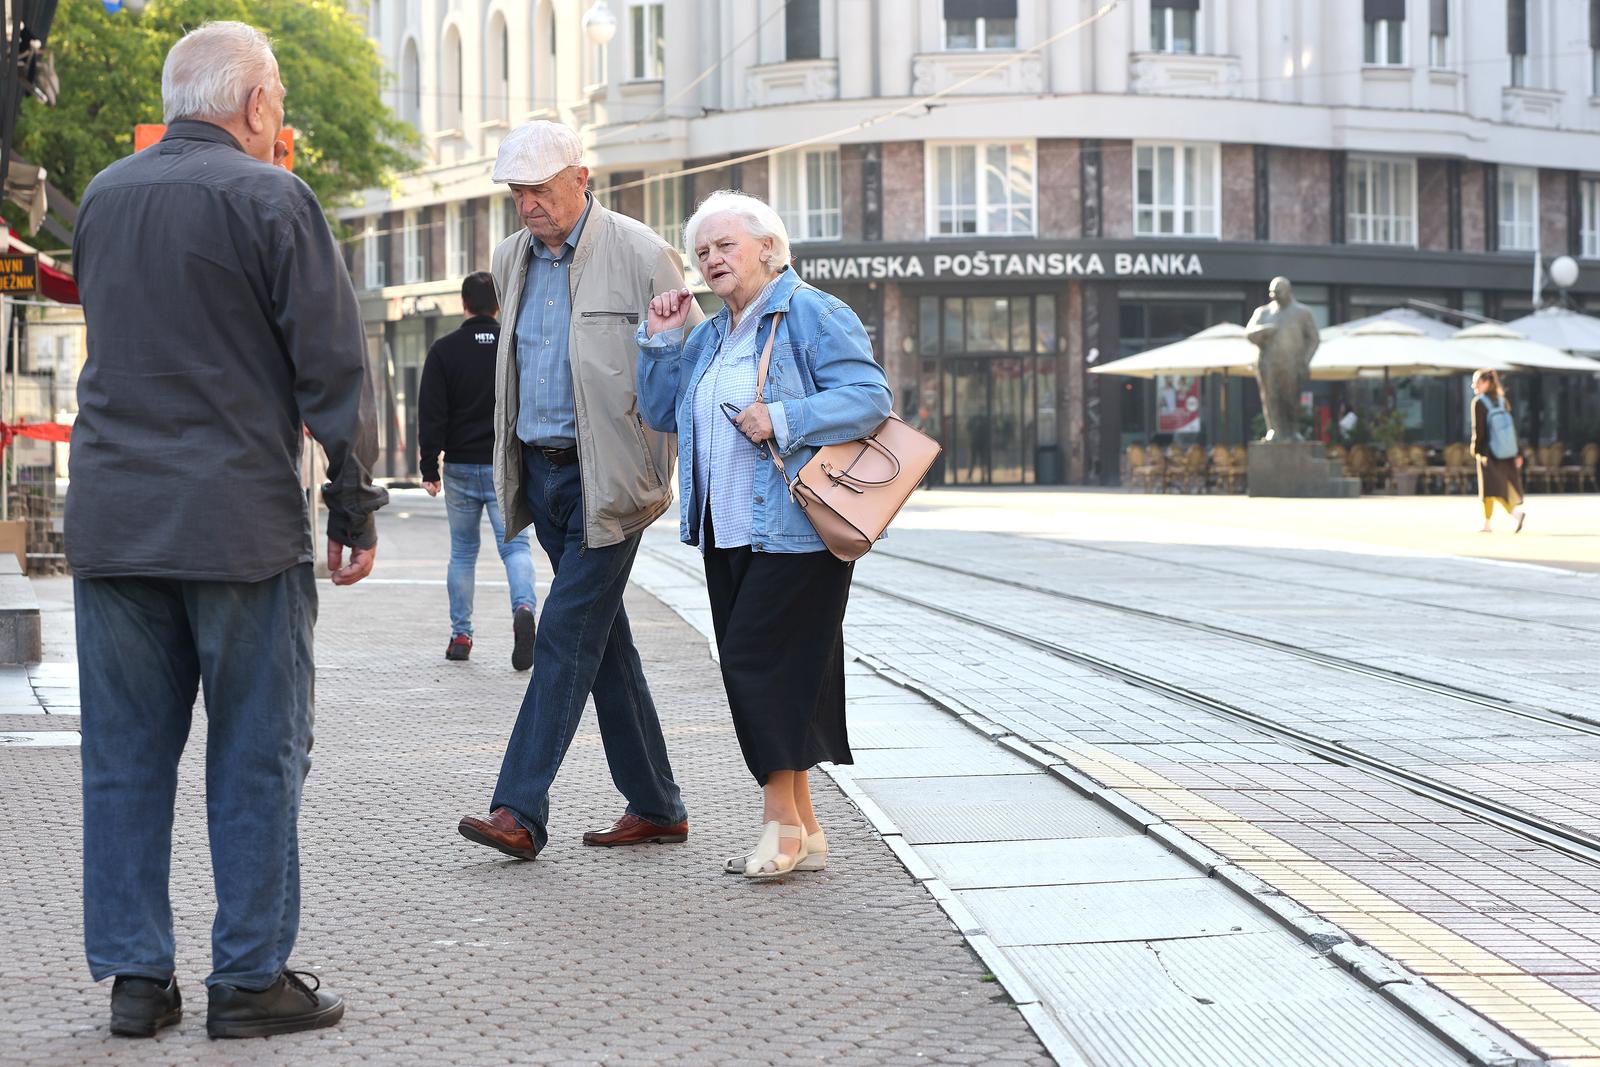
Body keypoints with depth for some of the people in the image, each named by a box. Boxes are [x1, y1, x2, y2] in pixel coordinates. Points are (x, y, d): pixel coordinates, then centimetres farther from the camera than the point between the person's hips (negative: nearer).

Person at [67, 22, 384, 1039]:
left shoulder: (103, 196, 10)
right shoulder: (272, 197, -8)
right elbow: (333, 365, -8)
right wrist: (355, 508, -1)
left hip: (111, 520, 5)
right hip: (240, 523, -5)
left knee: (126, 754, 9)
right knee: (257, 756, 3)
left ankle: (135, 975, 12)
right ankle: (251, 977, 6)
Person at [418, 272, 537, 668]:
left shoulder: (444, 350, -2)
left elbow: (431, 413, -4)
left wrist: (430, 468, -1)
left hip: (461, 468, 0)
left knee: (462, 551, 12)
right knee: (515, 544, -2)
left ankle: (460, 635, 14)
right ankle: (524, 607, -30)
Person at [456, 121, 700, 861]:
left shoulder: (640, 256, -9)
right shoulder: (512, 259, 11)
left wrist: (660, 475, -10)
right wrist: (515, 455, 17)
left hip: (607, 477, -7)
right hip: (540, 469, 7)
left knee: (568, 632, -11)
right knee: (602, 637, 10)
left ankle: (520, 811, -12)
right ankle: (656, 807, 18)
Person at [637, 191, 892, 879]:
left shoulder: (813, 316, -7)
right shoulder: (708, 337, 18)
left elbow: (870, 398, -16)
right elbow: (661, 413, 17)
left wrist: (783, 421, -22)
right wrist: (661, 340, 6)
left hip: (795, 531, -8)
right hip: (728, 534, 8)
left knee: (761, 661, -12)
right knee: (749, 670, 8)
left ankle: (781, 819, -2)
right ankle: (802, 832, 14)